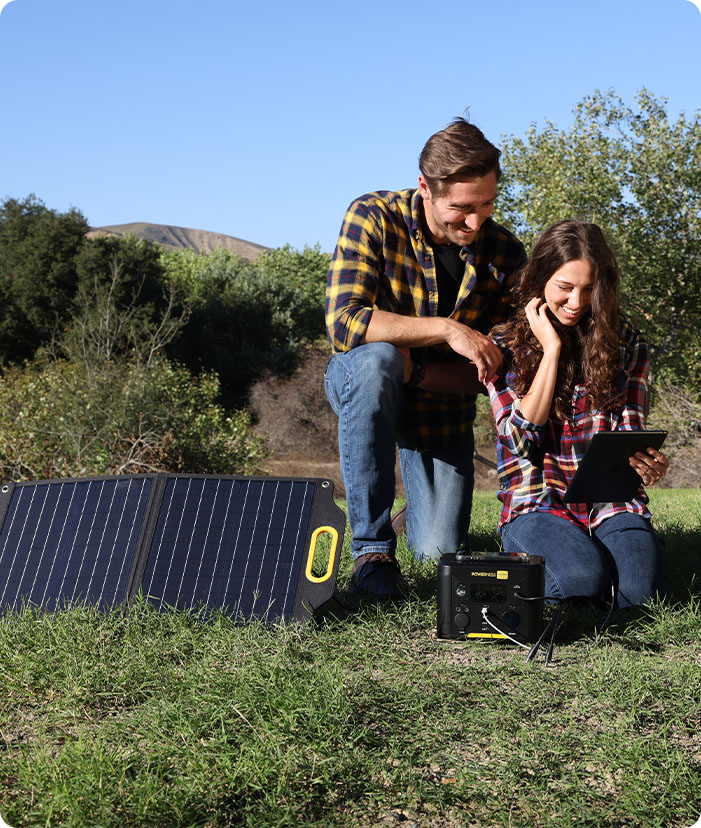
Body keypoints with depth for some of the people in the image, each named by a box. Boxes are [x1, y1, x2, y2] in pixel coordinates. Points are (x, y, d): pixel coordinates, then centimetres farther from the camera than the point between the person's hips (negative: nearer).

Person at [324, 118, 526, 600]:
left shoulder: (506, 256, -12)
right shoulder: (373, 217, -19)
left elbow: (486, 373, -10)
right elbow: (343, 321, -30)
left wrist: (412, 371, -27)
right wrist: (447, 329, -36)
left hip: (441, 403, 2)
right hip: (362, 384, -2)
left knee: (441, 551, -5)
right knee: (376, 358, -39)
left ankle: (420, 503, 36)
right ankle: (372, 547, -29)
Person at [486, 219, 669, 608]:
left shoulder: (625, 342, 9)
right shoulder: (505, 344, 3)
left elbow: (629, 432, 6)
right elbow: (522, 440, -7)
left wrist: (645, 462, -19)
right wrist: (551, 349, -8)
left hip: (610, 499, 2)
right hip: (538, 503, -2)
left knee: (641, 589, -26)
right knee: (582, 579, -31)